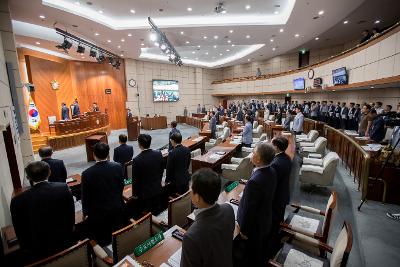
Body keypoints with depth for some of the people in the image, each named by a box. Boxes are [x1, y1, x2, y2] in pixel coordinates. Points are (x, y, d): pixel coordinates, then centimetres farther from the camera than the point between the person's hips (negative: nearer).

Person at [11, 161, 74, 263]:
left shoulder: (17, 201, -21)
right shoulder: (63, 188, -20)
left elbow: (20, 232, -9)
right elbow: (71, 216, -7)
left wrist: (27, 250, 8)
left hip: (38, 252, 0)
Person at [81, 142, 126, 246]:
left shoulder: (87, 173, -22)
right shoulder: (118, 167, -16)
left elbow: (85, 196, -10)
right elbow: (121, 187, -3)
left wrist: (85, 212, 8)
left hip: (98, 212, -2)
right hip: (117, 209, 3)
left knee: (101, 242, 20)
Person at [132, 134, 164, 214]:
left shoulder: (137, 160, -26)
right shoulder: (158, 154, -13)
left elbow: (135, 179, -15)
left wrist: (134, 193, 1)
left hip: (144, 191, -4)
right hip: (157, 188, 4)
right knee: (156, 210, 22)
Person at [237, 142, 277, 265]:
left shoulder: (254, 181, -38)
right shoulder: (272, 171, -12)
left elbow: (249, 209, -27)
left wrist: (244, 231, -12)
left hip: (254, 225, -7)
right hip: (266, 220, 7)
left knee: (252, 256, 21)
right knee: (263, 251, 32)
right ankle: (263, 262, 55)